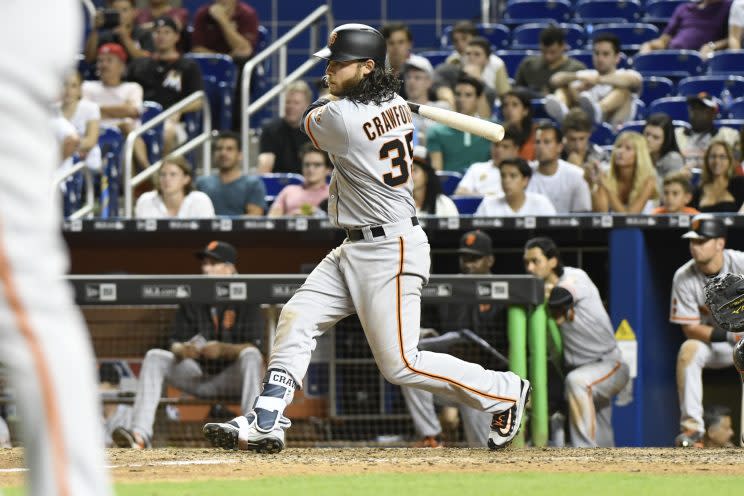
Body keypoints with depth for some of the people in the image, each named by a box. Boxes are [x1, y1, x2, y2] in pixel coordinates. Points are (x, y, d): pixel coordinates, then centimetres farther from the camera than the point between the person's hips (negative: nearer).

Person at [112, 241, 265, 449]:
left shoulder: (245, 301, -3)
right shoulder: (192, 301, 9)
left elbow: (252, 347, -14)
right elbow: (175, 343, 5)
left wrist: (222, 349, -33)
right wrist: (182, 350, -21)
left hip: (232, 377, -4)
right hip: (197, 374, 4)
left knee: (251, 355, -33)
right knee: (154, 357, -15)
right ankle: (141, 433, -30)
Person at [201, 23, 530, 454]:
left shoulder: (341, 118, -22)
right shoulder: (397, 105, 2)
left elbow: (311, 121, 2)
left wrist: (324, 101, 20)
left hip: (390, 252, -10)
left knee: (400, 363, -4)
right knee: (297, 319, 6)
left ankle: (504, 391, 10)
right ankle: (265, 425, 4)